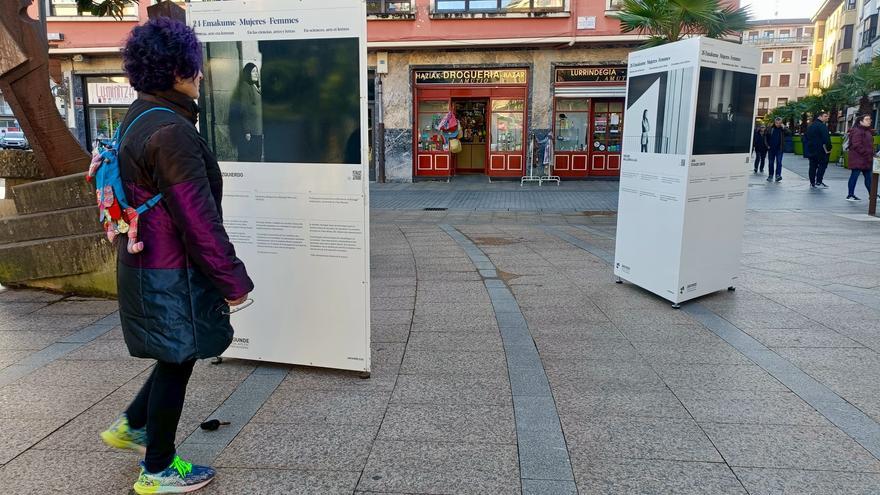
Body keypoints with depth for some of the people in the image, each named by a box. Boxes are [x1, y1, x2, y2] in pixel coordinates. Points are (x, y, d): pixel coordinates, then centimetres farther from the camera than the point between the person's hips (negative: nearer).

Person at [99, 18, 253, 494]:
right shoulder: (170, 132, -24)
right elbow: (199, 219, -25)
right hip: (170, 276, -10)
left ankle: (131, 426, 39)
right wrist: (232, 279, -16)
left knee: (179, 353, 24)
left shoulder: (141, 117, 9)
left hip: (147, 264, 10)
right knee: (177, 361, 7)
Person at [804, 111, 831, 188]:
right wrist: (828, 148, -13)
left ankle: (812, 182, 12)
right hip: (820, 150, -8)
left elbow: (806, 138, 21)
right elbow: (826, 138, -20)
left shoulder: (811, 126, 16)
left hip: (811, 149, 8)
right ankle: (818, 182, -6)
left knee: (813, 166, 11)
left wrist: (806, 149, 24)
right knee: (822, 164, -2)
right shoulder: (822, 126, -13)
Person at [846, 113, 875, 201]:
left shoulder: (868, 131, 16)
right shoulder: (857, 131, -14)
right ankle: (850, 195, 4)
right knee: (854, 176, -3)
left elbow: (870, 144, 22)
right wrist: (866, 154, -19)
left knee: (868, 177, 12)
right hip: (857, 159, -9)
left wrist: (871, 154, 10)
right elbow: (857, 145, -21)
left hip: (866, 160, 10)